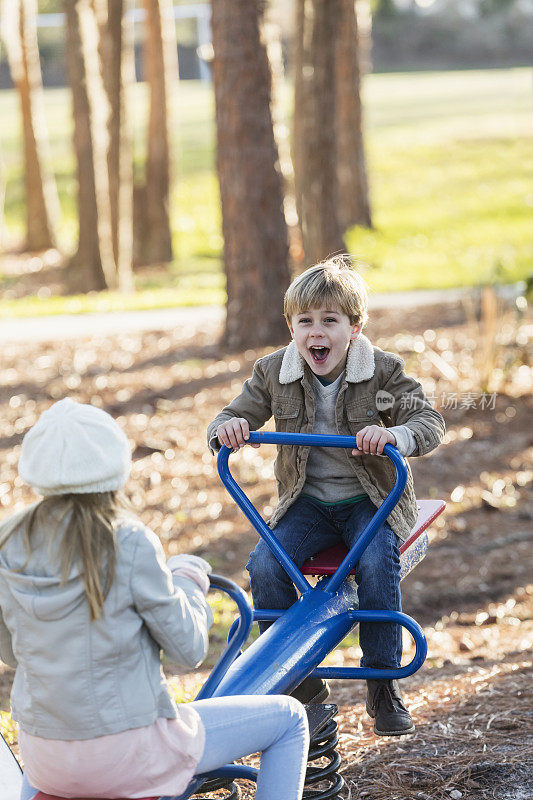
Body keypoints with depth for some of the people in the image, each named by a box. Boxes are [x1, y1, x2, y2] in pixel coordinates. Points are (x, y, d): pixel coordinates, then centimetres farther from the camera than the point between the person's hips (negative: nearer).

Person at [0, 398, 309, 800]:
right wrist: (189, 581, 7)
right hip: (128, 754, -5)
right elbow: (189, 649, -11)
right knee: (290, 718, 12)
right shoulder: (130, 543, -19)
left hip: (45, 763, 5)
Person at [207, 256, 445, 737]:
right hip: (307, 502, 3)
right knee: (265, 567, -21)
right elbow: (238, 413, 4)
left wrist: (394, 435, -41)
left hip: (372, 499, -3)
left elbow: (429, 420, -17)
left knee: (377, 563, -32)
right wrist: (227, 427, -23)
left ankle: (383, 684, -14)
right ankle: (301, 682, -4)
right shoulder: (274, 373, -1)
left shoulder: (383, 372, -9)